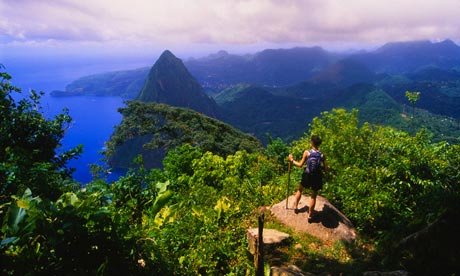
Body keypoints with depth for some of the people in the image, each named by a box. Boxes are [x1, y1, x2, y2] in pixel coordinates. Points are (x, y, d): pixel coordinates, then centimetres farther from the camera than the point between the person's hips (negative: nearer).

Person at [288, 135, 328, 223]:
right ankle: (310, 215, 19)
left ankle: (295, 206, 33)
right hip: (317, 176, 1)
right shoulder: (322, 155, -5)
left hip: (307, 175, -1)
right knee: (313, 196, 13)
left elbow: (300, 165, -6)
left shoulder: (307, 152, -10)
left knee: (300, 189, 26)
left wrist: (292, 160, 7)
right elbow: (325, 168, -2)